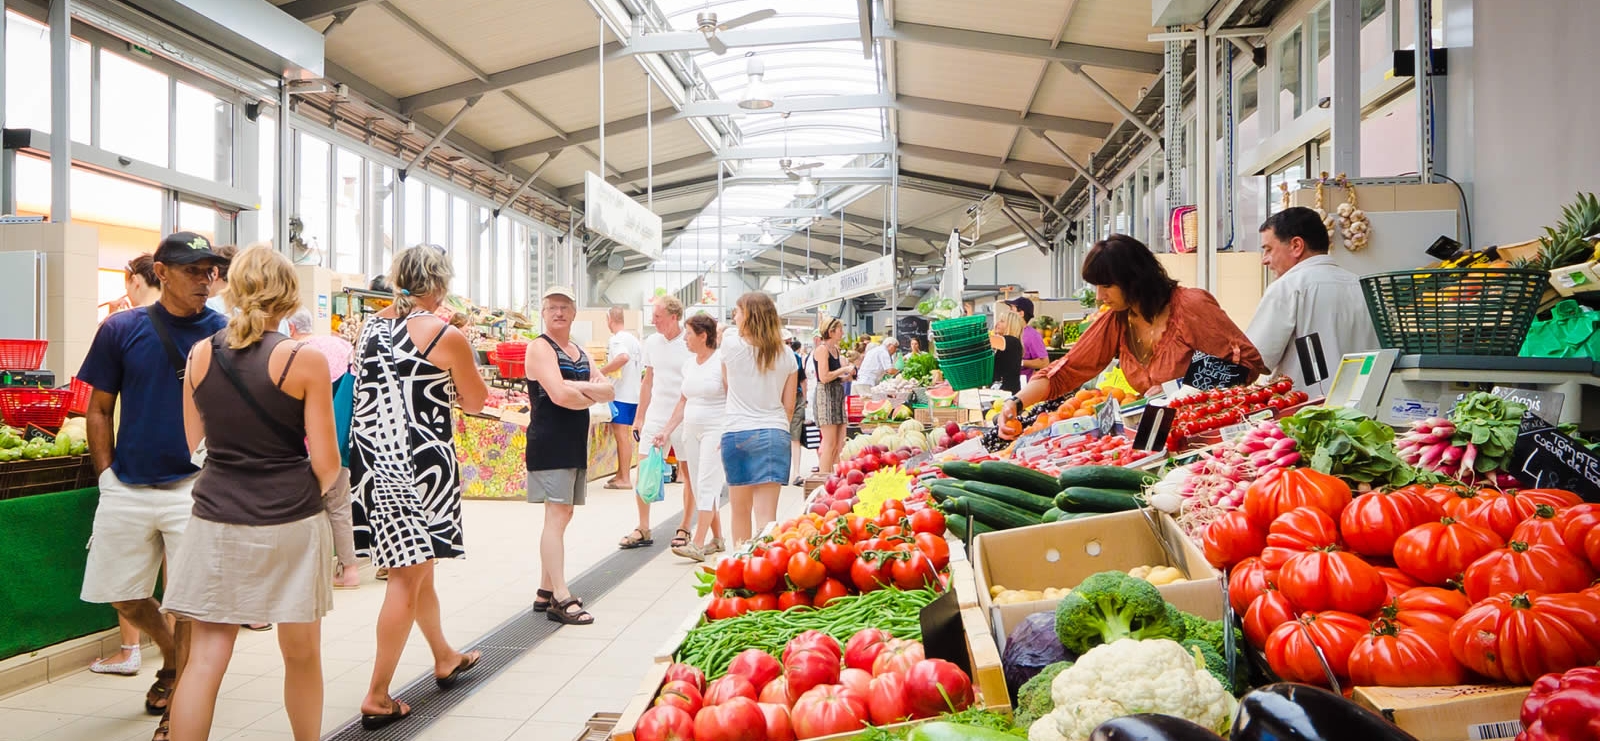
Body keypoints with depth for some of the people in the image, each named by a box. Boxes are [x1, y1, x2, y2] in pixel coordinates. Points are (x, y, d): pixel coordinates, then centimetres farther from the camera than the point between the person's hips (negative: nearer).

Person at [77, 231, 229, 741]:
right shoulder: (121, 330, 1)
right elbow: (99, 410, 8)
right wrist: (107, 476, 1)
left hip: (194, 487, -2)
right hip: (127, 488, 3)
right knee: (122, 595, 13)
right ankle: (171, 657, 42)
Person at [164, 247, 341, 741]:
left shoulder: (200, 354, 2)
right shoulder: (305, 361, -10)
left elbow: (192, 441, 15)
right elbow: (326, 463, -9)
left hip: (216, 519, 3)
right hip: (290, 521, -3)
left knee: (206, 656, 8)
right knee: (301, 656, 13)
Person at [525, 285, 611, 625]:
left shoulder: (580, 353, 18)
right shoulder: (540, 347, -7)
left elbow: (609, 391, 6)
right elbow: (559, 395, -21)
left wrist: (579, 387, -12)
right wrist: (592, 396, -4)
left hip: (575, 444, 9)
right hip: (550, 444, -9)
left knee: (562, 516, 12)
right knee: (557, 515, -11)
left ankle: (545, 591, 22)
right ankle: (561, 599, -10)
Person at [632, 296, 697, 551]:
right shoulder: (652, 342, 7)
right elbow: (648, 381, 14)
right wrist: (639, 416, 14)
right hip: (655, 415, 5)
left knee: (688, 472, 5)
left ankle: (684, 528, 18)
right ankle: (643, 527, 13)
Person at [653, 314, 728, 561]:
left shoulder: (721, 362, -10)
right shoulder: (689, 363, 11)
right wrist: (666, 431, 12)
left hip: (715, 431, -7)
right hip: (691, 431, 8)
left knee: (706, 486, -11)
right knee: (701, 487, 9)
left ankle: (698, 545, -13)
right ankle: (717, 539, 20)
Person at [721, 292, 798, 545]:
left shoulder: (731, 343, -3)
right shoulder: (785, 355, 4)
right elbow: (789, 405, 8)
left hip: (736, 433, -1)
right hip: (774, 434, 1)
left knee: (740, 510, 14)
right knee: (766, 514, -2)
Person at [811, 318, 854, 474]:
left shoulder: (835, 349, 17)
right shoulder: (822, 349, -10)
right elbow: (824, 377, -19)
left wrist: (847, 374, 7)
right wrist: (844, 369, -9)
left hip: (838, 395, 9)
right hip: (825, 395, -9)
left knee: (840, 444, 6)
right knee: (830, 444, -7)